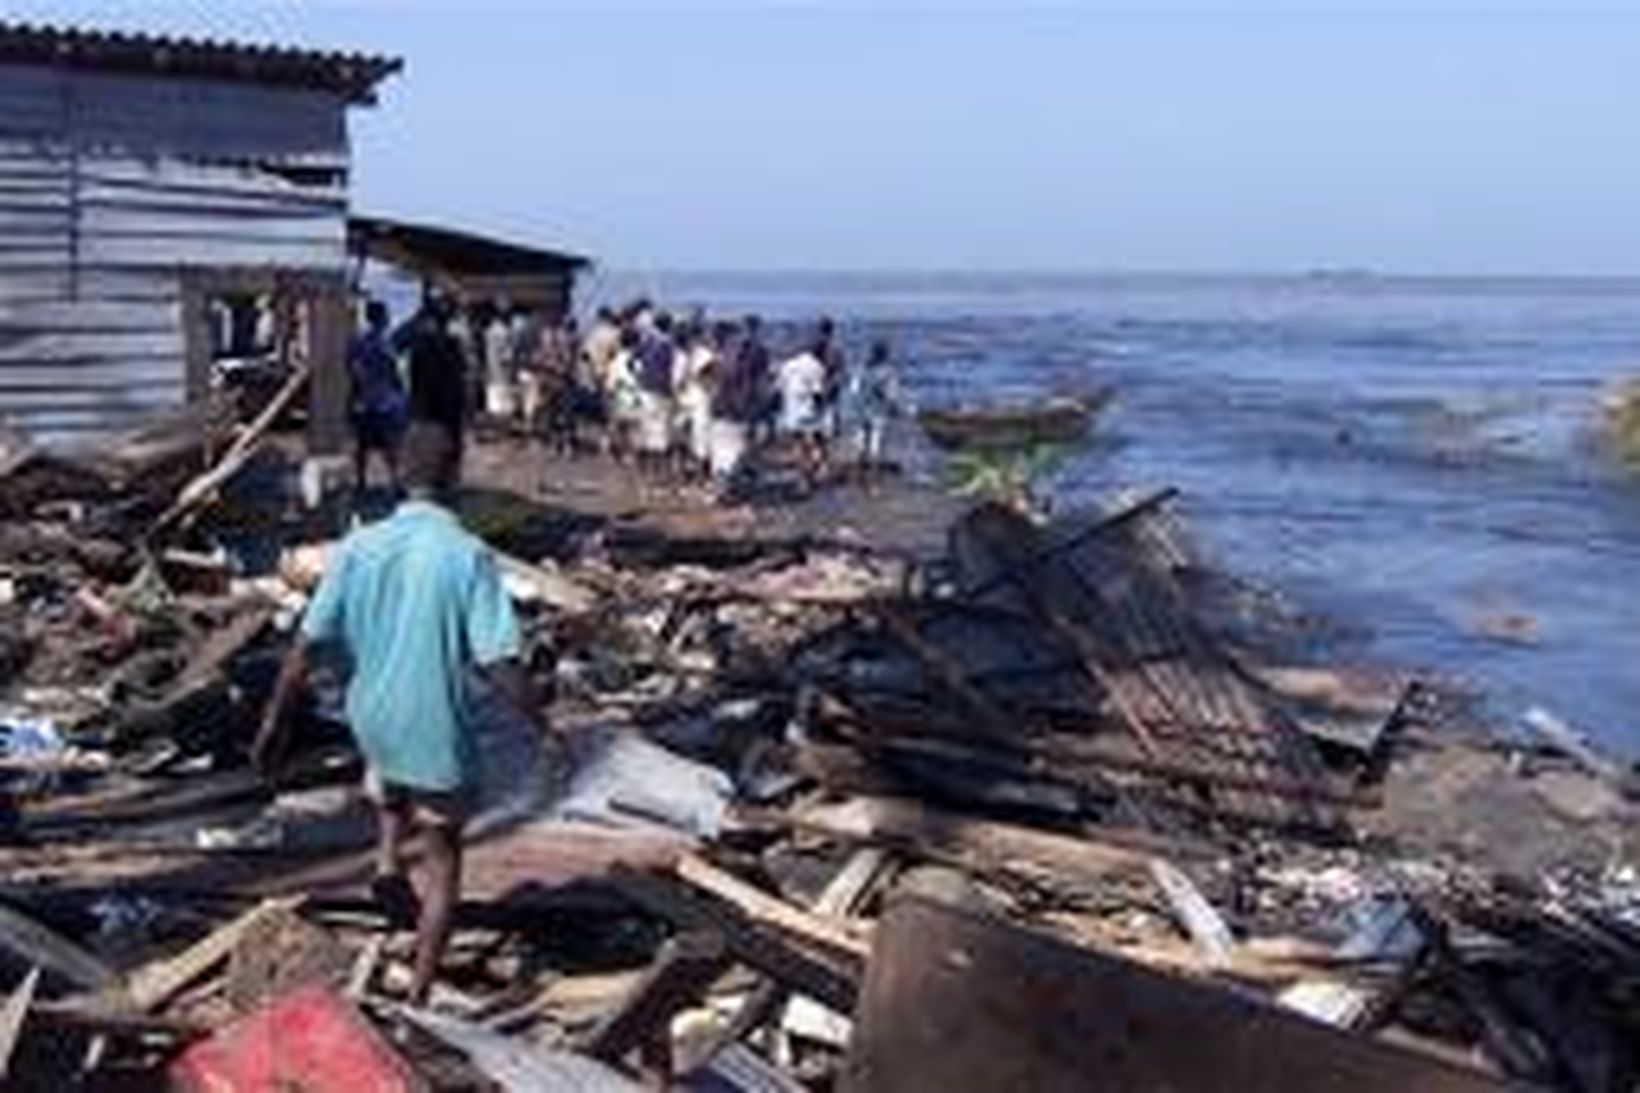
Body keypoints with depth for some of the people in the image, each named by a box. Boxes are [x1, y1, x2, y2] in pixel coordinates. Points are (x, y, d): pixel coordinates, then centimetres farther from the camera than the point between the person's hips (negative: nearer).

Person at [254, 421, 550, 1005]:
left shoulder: (359, 548, -8)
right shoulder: (468, 556, -18)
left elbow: (306, 646, -5)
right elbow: (499, 663, -21)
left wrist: (273, 724, 6)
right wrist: (545, 727, -8)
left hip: (373, 721, 4)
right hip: (439, 734, -4)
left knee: (390, 787, 40)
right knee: (443, 860, 13)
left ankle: (388, 861, 18)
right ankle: (418, 995, 14)